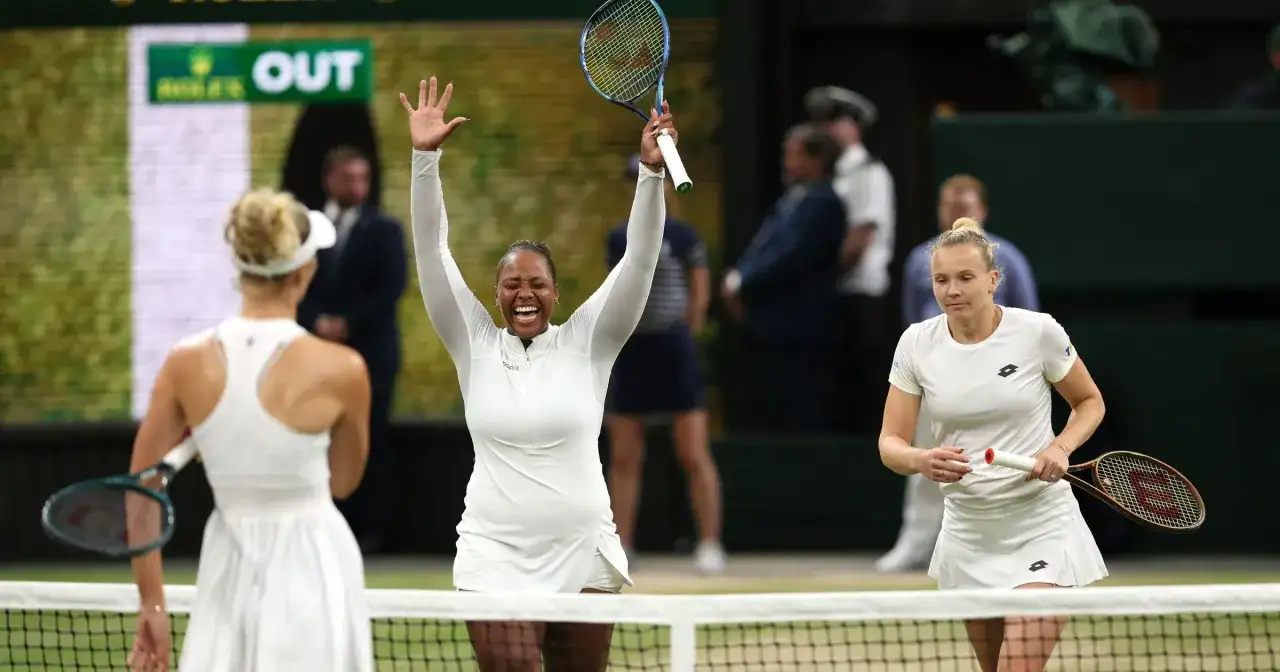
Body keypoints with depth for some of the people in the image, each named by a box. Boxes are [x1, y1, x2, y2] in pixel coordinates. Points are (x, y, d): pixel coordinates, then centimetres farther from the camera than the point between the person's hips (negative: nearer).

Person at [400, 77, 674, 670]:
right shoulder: (476, 345, 5)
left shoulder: (586, 342, 4)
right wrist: (424, 158, -9)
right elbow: (432, 253, 0)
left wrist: (651, 172, -18)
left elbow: (639, 260, -5)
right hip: (495, 559, -1)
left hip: (583, 557, 1)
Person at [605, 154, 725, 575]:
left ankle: (710, 546, -1)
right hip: (630, 355, 4)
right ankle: (620, 547, 10)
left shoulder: (683, 237, -3)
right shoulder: (620, 239, 8)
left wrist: (681, 336, -1)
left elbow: (699, 300, -1)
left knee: (694, 456, -4)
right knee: (623, 458, 5)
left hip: (674, 354, -4)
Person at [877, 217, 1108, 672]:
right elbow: (890, 443, -2)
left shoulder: (1038, 332, -10)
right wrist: (921, 461, -26)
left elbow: (1089, 402, 6)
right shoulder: (917, 343, -3)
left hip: (1040, 528, -4)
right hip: (968, 530, 4)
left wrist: (1060, 448, -15)